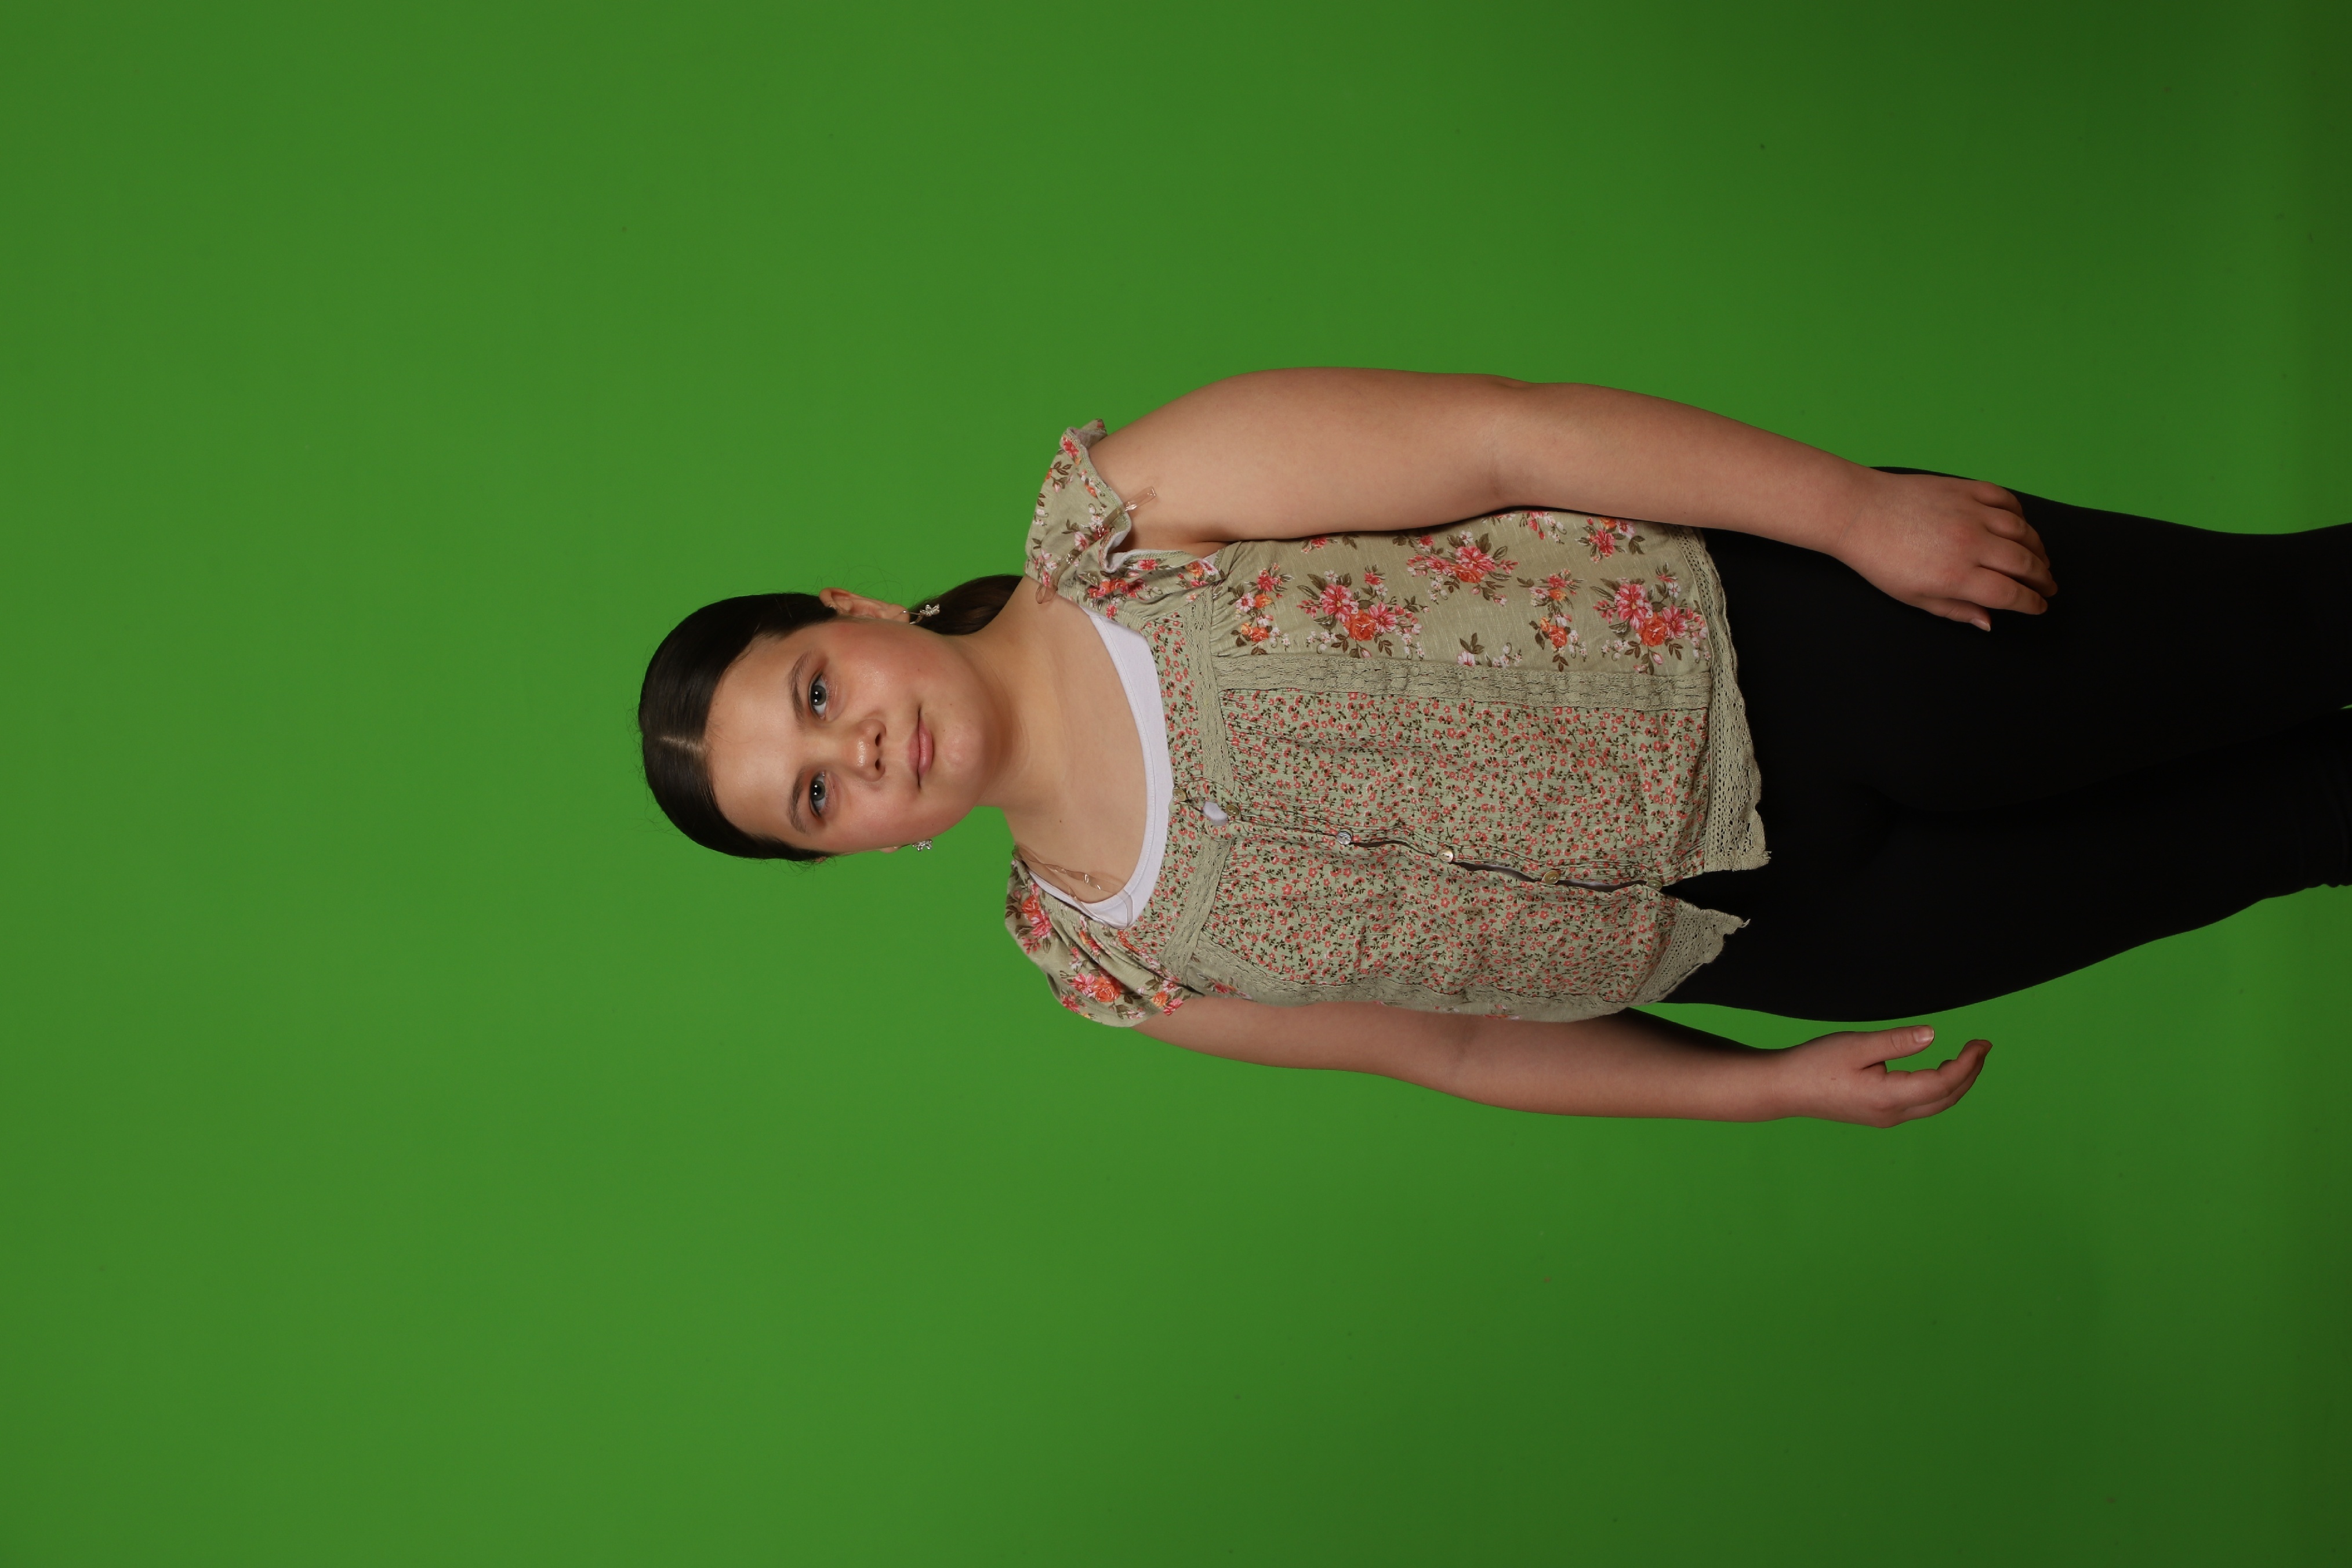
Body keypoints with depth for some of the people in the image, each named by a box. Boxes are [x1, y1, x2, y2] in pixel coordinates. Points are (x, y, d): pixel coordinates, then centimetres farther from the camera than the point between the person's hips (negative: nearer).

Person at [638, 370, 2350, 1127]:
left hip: (1784, 640, -2)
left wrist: (1860, 508, -18)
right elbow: (1446, 1040, 9)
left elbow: (1517, 434, -15)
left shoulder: (1116, 520, -15)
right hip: (1758, 935, 2)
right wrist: (1763, 1087, 3)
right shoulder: (1115, 960, -1)